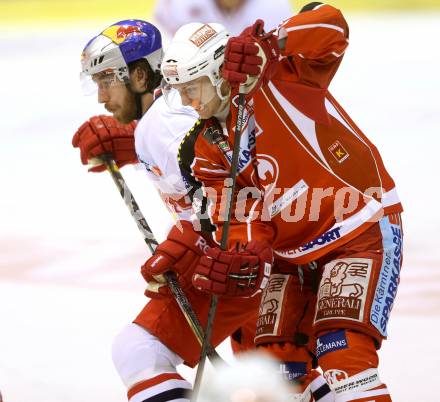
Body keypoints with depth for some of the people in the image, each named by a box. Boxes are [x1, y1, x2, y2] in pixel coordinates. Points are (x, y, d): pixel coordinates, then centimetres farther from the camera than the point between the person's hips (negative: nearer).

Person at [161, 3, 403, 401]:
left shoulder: (280, 81, -15)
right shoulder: (208, 150, 2)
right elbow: (245, 219, -5)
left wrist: (267, 48, -41)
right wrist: (239, 258, -25)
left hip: (364, 230, -8)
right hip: (294, 255, 8)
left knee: (343, 350, -20)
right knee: (279, 363, 4)